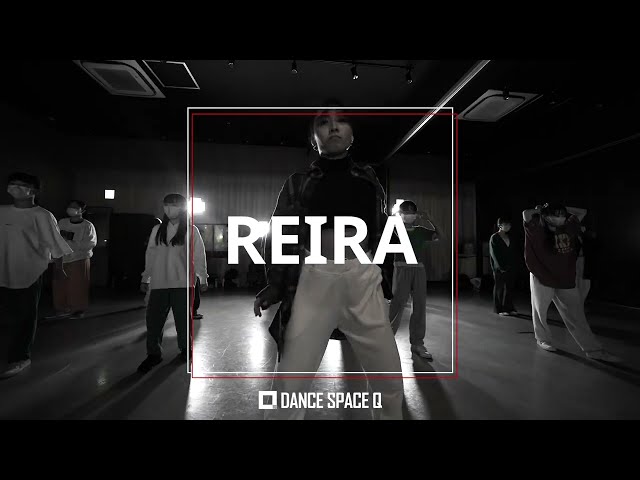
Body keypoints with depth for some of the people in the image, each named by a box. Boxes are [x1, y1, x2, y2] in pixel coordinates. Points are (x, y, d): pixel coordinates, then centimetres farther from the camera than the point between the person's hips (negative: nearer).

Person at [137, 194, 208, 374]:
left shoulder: (191, 230, -1)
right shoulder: (157, 229, 8)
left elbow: (198, 256, 0)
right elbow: (150, 254, 13)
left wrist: (202, 278, -1)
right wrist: (145, 278, 14)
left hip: (182, 283, -3)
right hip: (159, 283, 3)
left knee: (183, 318, 6)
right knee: (153, 319, 2)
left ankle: (185, 348, 29)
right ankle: (153, 354, 19)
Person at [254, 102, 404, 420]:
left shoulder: (368, 179, 12)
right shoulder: (299, 183, 6)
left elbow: (382, 234, 16)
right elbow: (279, 235, 6)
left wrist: (385, 281, 12)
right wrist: (275, 284, -5)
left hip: (364, 281, 3)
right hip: (315, 281, -2)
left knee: (391, 380, 12)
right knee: (289, 384, -2)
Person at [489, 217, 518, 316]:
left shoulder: (509, 237, 13)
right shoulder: (494, 237, -6)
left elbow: (513, 252, 13)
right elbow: (494, 254, -11)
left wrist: (513, 265, 2)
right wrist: (502, 267, -15)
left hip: (510, 267, 6)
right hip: (499, 269, -6)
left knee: (509, 288, 6)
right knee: (499, 288, 3)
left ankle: (509, 308, 16)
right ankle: (499, 309, 11)